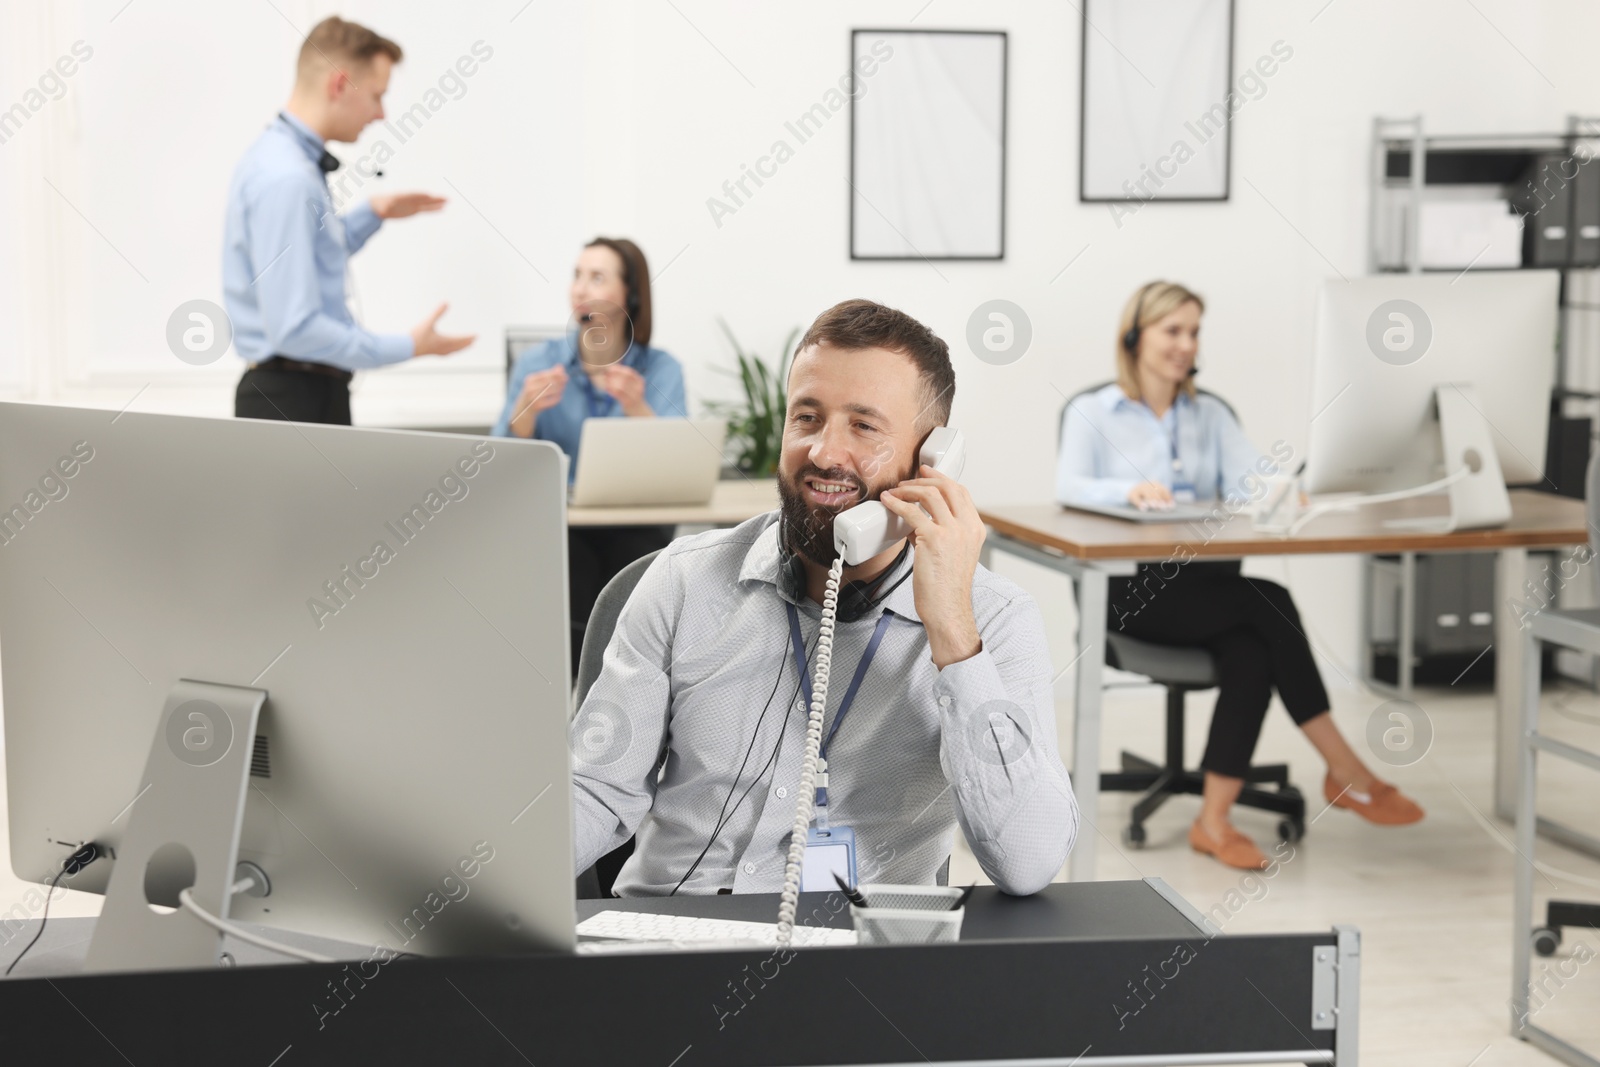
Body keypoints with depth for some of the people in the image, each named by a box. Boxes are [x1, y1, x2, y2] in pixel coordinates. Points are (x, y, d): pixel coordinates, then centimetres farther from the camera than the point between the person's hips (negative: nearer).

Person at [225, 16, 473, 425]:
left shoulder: (280, 154, 10)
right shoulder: (287, 180, -21)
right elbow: (294, 329, -25)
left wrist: (373, 214, 19)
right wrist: (408, 347, -18)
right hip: (293, 400, -10)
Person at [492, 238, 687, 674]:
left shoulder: (661, 369, 2)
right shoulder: (538, 362, 4)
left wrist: (636, 407, -28)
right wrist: (527, 408, -23)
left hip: (635, 528, 1)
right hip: (556, 525, 0)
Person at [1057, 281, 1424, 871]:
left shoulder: (1210, 415, 19)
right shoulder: (1092, 413, 7)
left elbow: (1249, 479, 1)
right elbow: (1068, 485, -13)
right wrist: (1129, 491, -34)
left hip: (1205, 582, 4)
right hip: (1131, 589, -4)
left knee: (1252, 652, -30)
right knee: (1270, 602, -27)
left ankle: (1214, 821, -27)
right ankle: (1347, 773, -20)